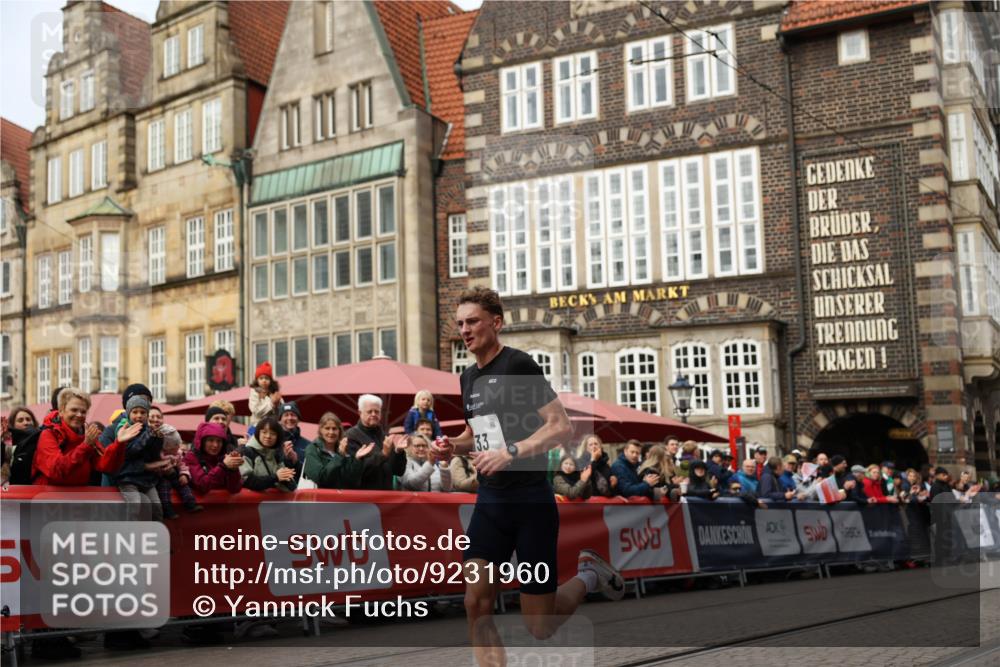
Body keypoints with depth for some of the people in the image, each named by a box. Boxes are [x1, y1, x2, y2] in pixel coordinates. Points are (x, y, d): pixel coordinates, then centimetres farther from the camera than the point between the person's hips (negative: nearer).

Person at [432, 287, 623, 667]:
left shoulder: (518, 364, -11)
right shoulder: (468, 377, 11)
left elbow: (561, 426, -16)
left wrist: (510, 452, -25)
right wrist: (454, 446, 6)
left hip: (531, 501, -6)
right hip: (489, 502, 6)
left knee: (539, 626, 1)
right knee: (476, 603, -9)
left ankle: (588, 575, 29)